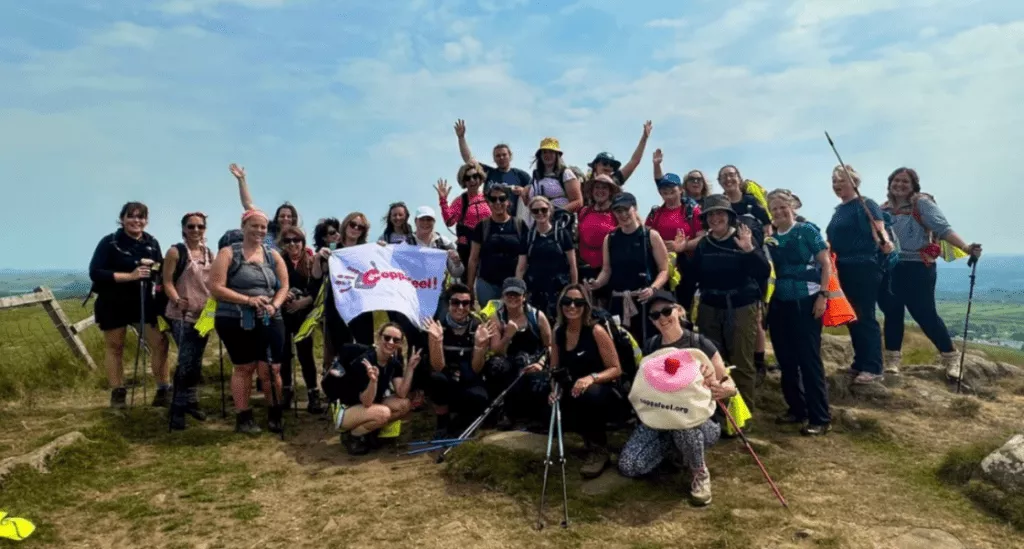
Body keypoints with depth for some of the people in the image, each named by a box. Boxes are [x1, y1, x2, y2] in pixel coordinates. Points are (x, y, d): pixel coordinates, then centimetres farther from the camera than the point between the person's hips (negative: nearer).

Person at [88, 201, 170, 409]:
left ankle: (163, 390, 4)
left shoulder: (152, 243, 4)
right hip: (113, 304, -3)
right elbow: (95, 273, -18)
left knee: (160, 342, -4)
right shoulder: (109, 242, -10)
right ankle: (117, 392, 18)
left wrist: (157, 268, -8)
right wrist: (130, 276, -25)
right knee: (114, 347, 7)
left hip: (144, 302, 3)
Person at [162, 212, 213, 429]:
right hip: (181, 315, -6)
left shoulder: (209, 254, 11)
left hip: (204, 314, 6)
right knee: (186, 361, -10)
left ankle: (191, 403, 25)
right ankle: (178, 409, 0)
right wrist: (177, 300, -24)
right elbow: (167, 282, -9)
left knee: (196, 361, 13)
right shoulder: (175, 252, -5)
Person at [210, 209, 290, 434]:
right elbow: (215, 287, -8)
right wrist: (248, 300, -16)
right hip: (235, 321, -2)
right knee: (244, 368, 5)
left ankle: (275, 415, 17)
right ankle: (243, 417, 18)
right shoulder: (228, 253, -1)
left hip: (269, 321, 3)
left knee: (271, 369, -2)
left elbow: (284, 286, 10)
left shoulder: (273, 255, 10)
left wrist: (274, 305, -10)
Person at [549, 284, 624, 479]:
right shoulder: (558, 332, 1)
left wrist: (592, 378, -31)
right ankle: (590, 436, 8)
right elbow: (555, 370, 7)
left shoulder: (596, 331, -14)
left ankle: (599, 448, -10)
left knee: (588, 394, -38)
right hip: (575, 396, 5)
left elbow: (616, 369, -13)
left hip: (603, 395, -5)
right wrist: (554, 390, -13)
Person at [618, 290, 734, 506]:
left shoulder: (700, 344, -12)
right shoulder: (650, 346, 0)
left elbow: (731, 386, -8)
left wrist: (720, 390, -33)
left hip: (697, 419, -4)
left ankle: (700, 473, -10)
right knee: (628, 467, -17)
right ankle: (675, 445, 12)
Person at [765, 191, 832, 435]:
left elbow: (826, 263, -6)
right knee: (785, 359, 10)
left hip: (806, 301, -5)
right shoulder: (771, 238, 8)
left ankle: (820, 418, 5)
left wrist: (823, 295, -13)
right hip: (780, 303, 5)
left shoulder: (807, 230, -3)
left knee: (809, 358, -3)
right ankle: (797, 409, 24)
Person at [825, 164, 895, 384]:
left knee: (865, 318, -7)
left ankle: (873, 368, -1)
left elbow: (878, 229, -21)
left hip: (864, 268, -8)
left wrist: (885, 242, -41)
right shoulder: (838, 210, 16)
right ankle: (860, 363, 22)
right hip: (844, 270, 8)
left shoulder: (866, 205, -8)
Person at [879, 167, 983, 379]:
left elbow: (943, 228, -15)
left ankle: (951, 358, 15)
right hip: (890, 269, 4)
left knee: (925, 314, -3)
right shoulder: (883, 209, 9)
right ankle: (892, 360, 19)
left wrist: (966, 247, -28)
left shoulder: (922, 203, -5)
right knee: (892, 314, 8)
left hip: (917, 268, -4)